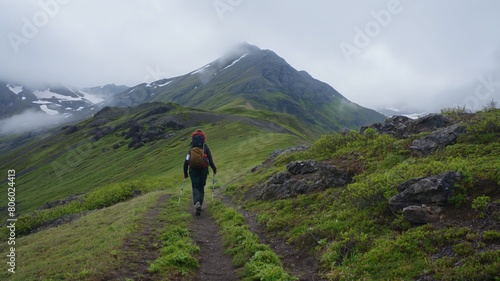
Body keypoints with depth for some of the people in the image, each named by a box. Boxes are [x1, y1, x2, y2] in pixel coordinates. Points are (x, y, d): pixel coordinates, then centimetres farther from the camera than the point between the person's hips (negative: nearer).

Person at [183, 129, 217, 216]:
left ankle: (197, 202, -26)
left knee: (195, 187, 3)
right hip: (204, 170, 0)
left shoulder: (191, 149, 7)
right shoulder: (206, 148, 3)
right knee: (201, 187, 14)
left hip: (193, 170, 0)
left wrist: (185, 172, 11)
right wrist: (214, 168, 9)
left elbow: (186, 161, 5)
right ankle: (199, 205, 9)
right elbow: (210, 160, -3)